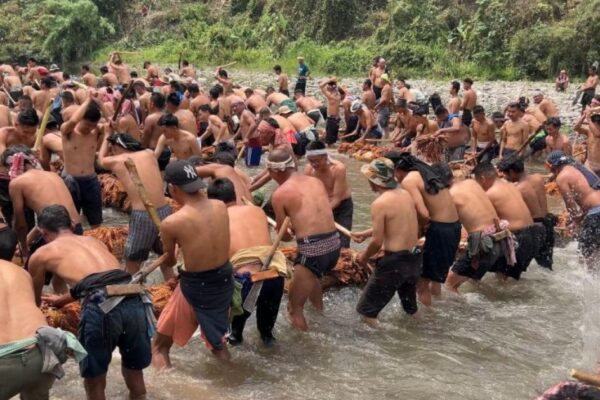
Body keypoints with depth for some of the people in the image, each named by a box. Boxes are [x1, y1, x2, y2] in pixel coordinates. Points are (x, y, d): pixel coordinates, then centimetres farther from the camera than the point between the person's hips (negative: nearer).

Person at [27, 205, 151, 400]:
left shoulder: (41, 254, 23)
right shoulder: (95, 241, 34)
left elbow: (34, 301, 40)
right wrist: (63, 300, 71)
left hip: (101, 309, -4)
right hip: (136, 301, 4)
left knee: (94, 379, 20)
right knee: (134, 369, 27)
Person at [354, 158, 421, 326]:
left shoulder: (380, 203, -18)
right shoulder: (405, 194, 5)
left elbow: (377, 242, -16)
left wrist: (364, 257, 4)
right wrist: (364, 234, 27)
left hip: (395, 261, -8)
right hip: (415, 258, 8)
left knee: (367, 310, 5)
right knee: (411, 307, 28)